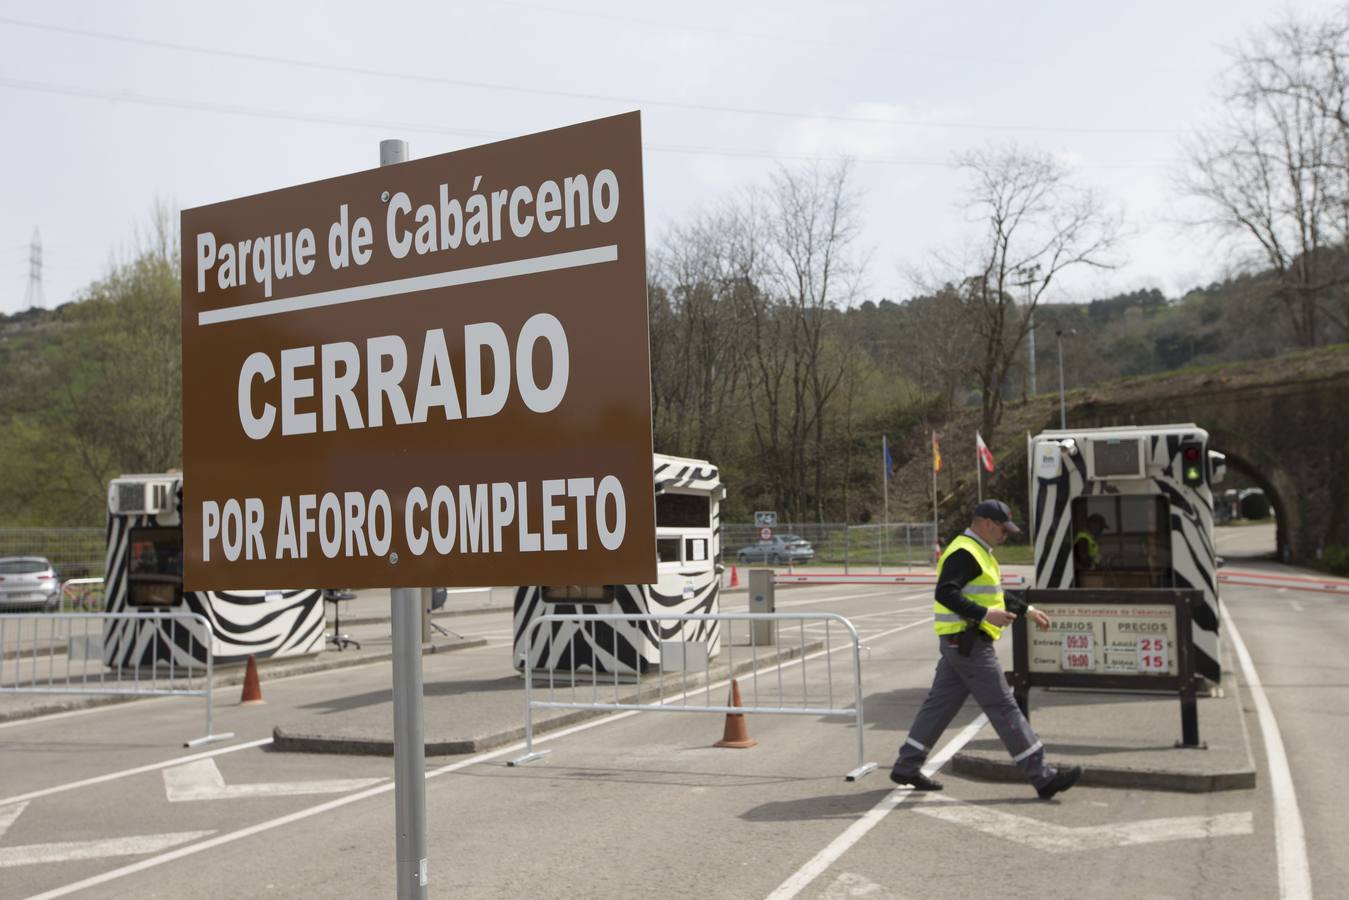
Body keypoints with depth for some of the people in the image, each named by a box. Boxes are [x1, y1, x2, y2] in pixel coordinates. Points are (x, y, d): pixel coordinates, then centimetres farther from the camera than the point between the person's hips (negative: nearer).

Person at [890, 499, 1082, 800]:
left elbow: (992, 593, 30)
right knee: (1003, 708, -7)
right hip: (967, 642, -11)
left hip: (959, 643, 11)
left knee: (940, 704, 12)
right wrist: (985, 614, -31)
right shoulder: (964, 553, -16)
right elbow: (945, 593, -26)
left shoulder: (979, 553, 19)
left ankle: (907, 767, 17)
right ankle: (1042, 777, -3)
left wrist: (1027, 609, 27)